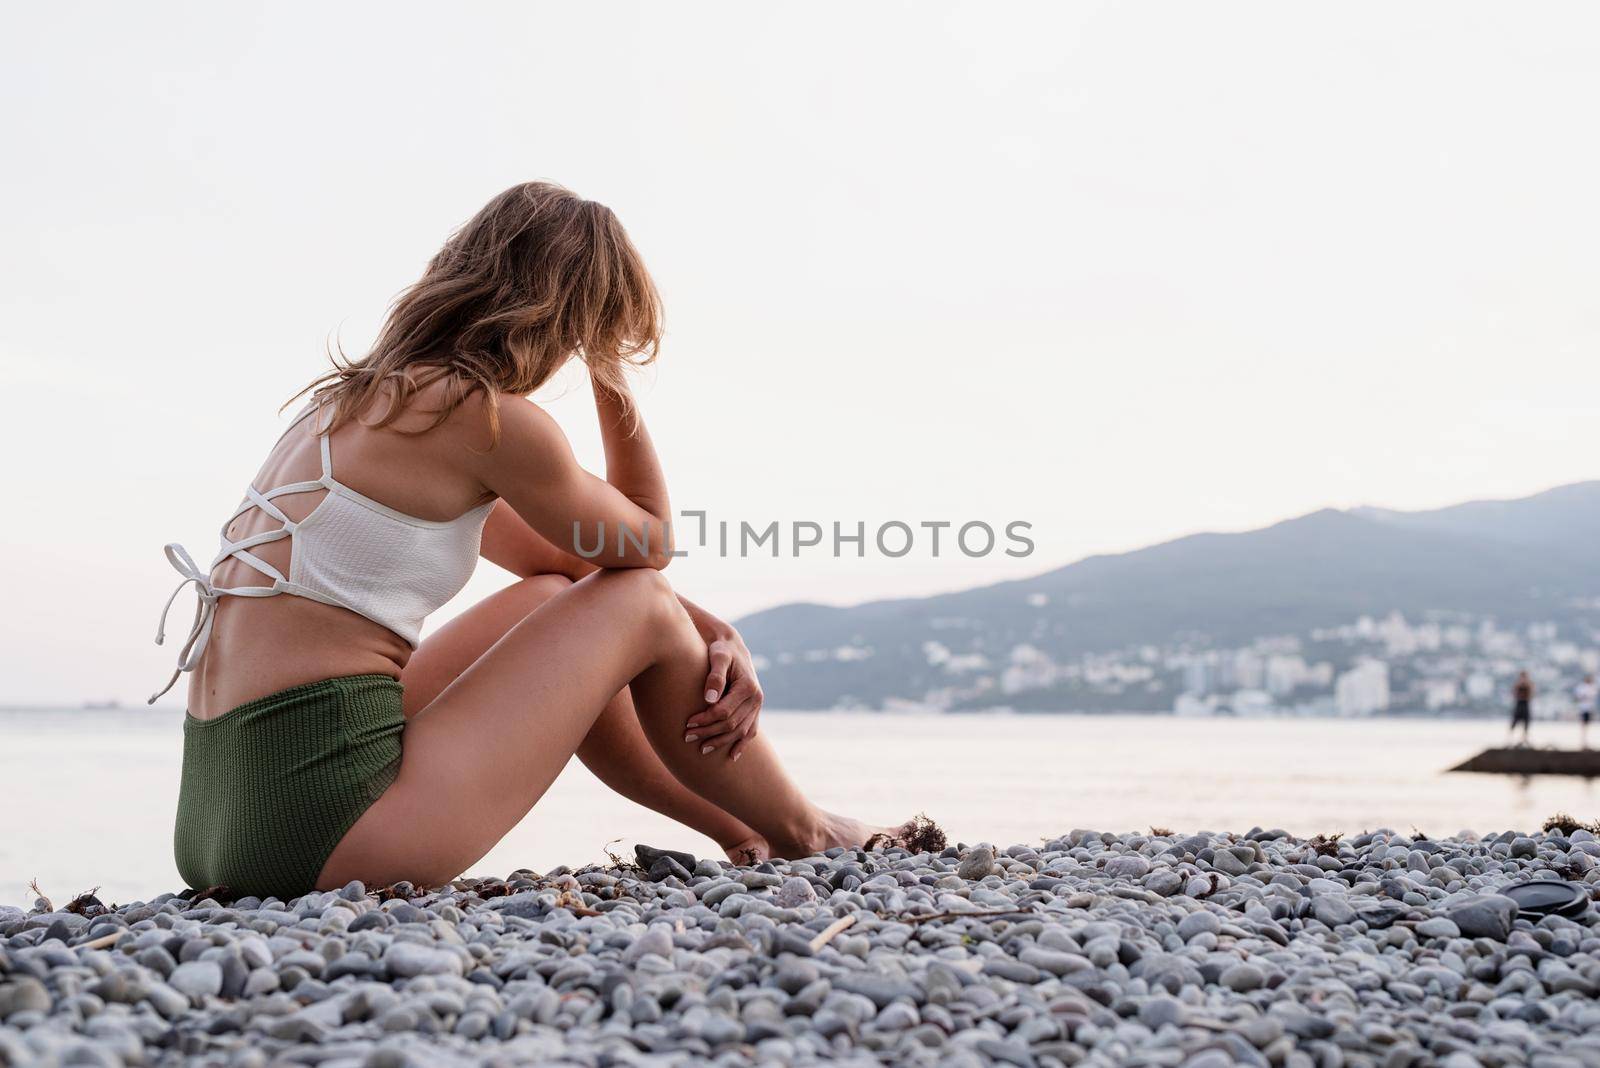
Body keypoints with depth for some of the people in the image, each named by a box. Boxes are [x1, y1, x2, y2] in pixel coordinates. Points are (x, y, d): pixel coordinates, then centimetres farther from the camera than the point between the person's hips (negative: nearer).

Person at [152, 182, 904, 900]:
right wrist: (613, 374, 11)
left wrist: (715, 637, 13)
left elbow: (564, 561, 21)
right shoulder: (490, 416, -10)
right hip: (323, 821, -9)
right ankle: (801, 837, 22)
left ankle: (739, 829, 29)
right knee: (639, 605, 4)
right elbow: (649, 545, 7)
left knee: (554, 602, 21)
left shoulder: (364, 399, 17)